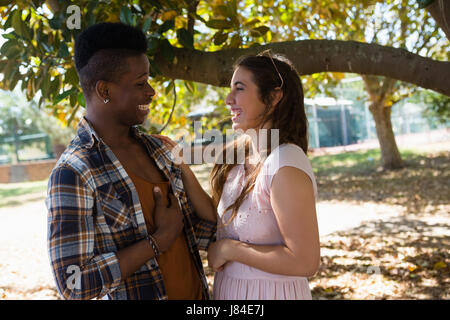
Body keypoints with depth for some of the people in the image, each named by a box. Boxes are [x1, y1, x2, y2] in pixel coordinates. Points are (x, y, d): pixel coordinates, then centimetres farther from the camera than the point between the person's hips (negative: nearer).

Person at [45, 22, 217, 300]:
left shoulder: (156, 148, 1)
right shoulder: (72, 173, -18)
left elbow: (207, 228, 6)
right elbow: (74, 283, -23)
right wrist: (161, 239, -20)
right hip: (137, 293, -6)